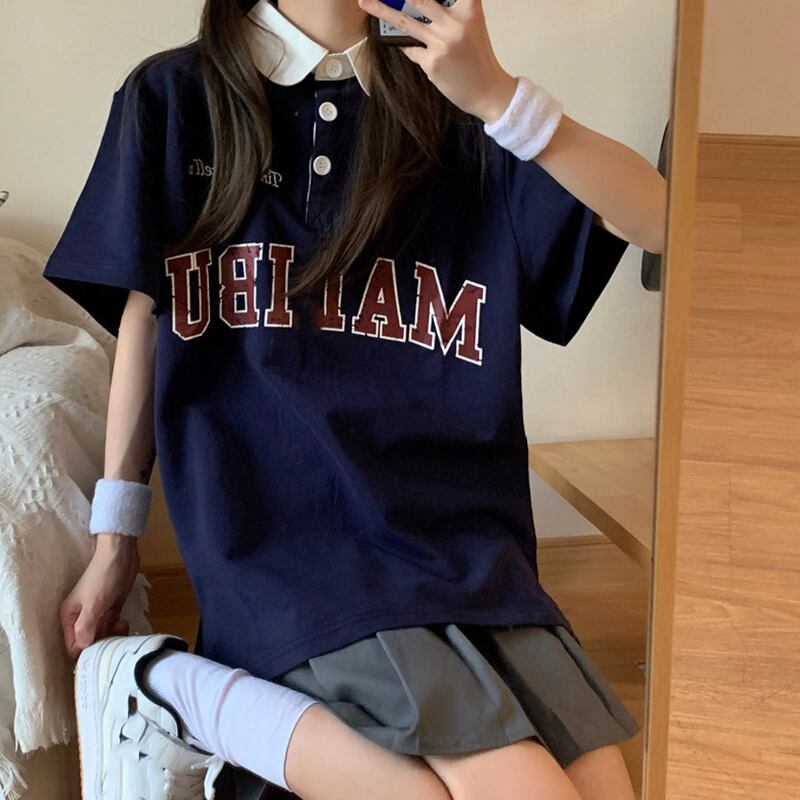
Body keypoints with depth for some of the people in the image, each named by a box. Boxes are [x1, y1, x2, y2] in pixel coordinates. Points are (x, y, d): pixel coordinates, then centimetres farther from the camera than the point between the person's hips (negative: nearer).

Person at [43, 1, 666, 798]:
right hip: (287, 533, -4)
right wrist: (114, 541, 9)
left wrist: (499, 96, -14)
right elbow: (145, 316, 8)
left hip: (463, 532, 4)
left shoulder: (445, 112, 9)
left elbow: (655, 220, 0)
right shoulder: (174, 99, 5)